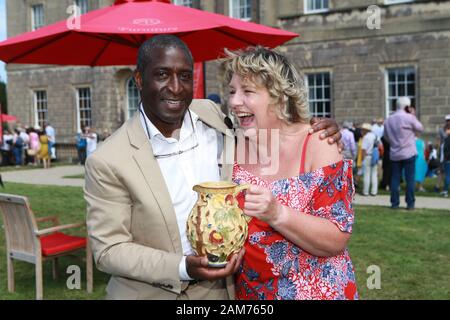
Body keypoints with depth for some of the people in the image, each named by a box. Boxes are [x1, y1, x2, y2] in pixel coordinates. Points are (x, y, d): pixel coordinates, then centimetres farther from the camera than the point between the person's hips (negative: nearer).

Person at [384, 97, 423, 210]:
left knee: (395, 179, 8)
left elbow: (386, 137, 13)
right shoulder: (409, 117, -11)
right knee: (410, 179, 2)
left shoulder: (388, 120, 5)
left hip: (394, 154, 4)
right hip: (409, 153, -4)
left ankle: (394, 203, 9)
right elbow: (420, 128, 3)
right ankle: (410, 203, 3)